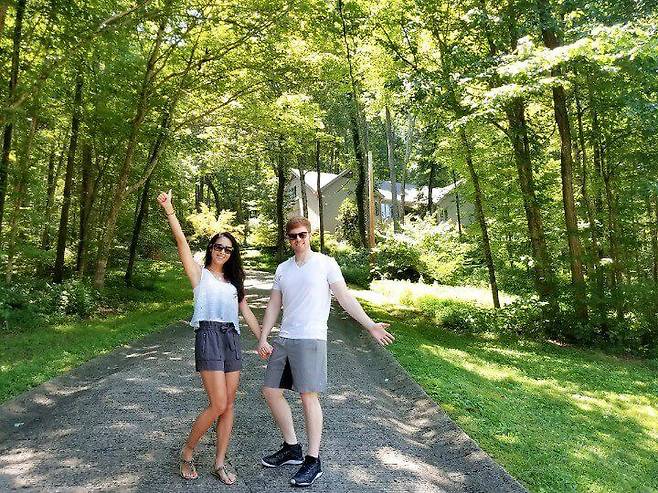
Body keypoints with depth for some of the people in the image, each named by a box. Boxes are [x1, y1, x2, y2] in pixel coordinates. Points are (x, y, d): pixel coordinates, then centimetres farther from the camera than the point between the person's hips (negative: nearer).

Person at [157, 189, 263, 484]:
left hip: (231, 338, 6)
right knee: (218, 405, -10)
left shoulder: (233, 281, 19)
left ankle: (220, 463, 18)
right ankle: (187, 454, 13)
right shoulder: (200, 274, 4)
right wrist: (169, 210, -19)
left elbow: (246, 311, 18)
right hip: (208, 336, -5)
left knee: (229, 405, 5)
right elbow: (182, 241, -9)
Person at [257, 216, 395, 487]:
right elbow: (274, 305, 15)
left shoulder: (325, 263, -1)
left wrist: (370, 325, -9)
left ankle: (313, 460, 8)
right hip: (284, 339, 6)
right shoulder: (282, 268, 14)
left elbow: (345, 298, -3)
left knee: (308, 396, -7)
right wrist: (263, 338, 8)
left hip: (311, 339, -6)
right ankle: (292, 448, 25)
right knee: (271, 391, 8)